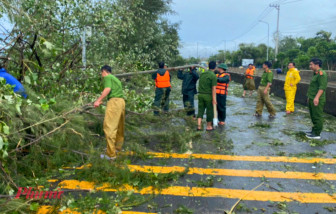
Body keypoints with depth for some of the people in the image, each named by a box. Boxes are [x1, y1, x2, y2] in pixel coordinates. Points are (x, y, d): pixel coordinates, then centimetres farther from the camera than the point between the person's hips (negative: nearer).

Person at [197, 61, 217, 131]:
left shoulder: (202, 74, 7)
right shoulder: (213, 76, -12)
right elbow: (213, 88, -15)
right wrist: (214, 99, -14)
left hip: (200, 94, 5)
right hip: (208, 96, -5)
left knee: (200, 110, 9)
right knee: (209, 111, 9)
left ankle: (199, 126, 0)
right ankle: (209, 126, 20)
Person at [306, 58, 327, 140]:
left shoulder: (321, 73, -15)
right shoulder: (316, 74, 17)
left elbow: (322, 87, -23)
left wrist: (317, 97, -30)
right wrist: (310, 96, 26)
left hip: (317, 100, -11)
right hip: (312, 99, 11)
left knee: (317, 117, -4)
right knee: (313, 116, 19)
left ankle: (317, 134, 2)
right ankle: (314, 130, 31)